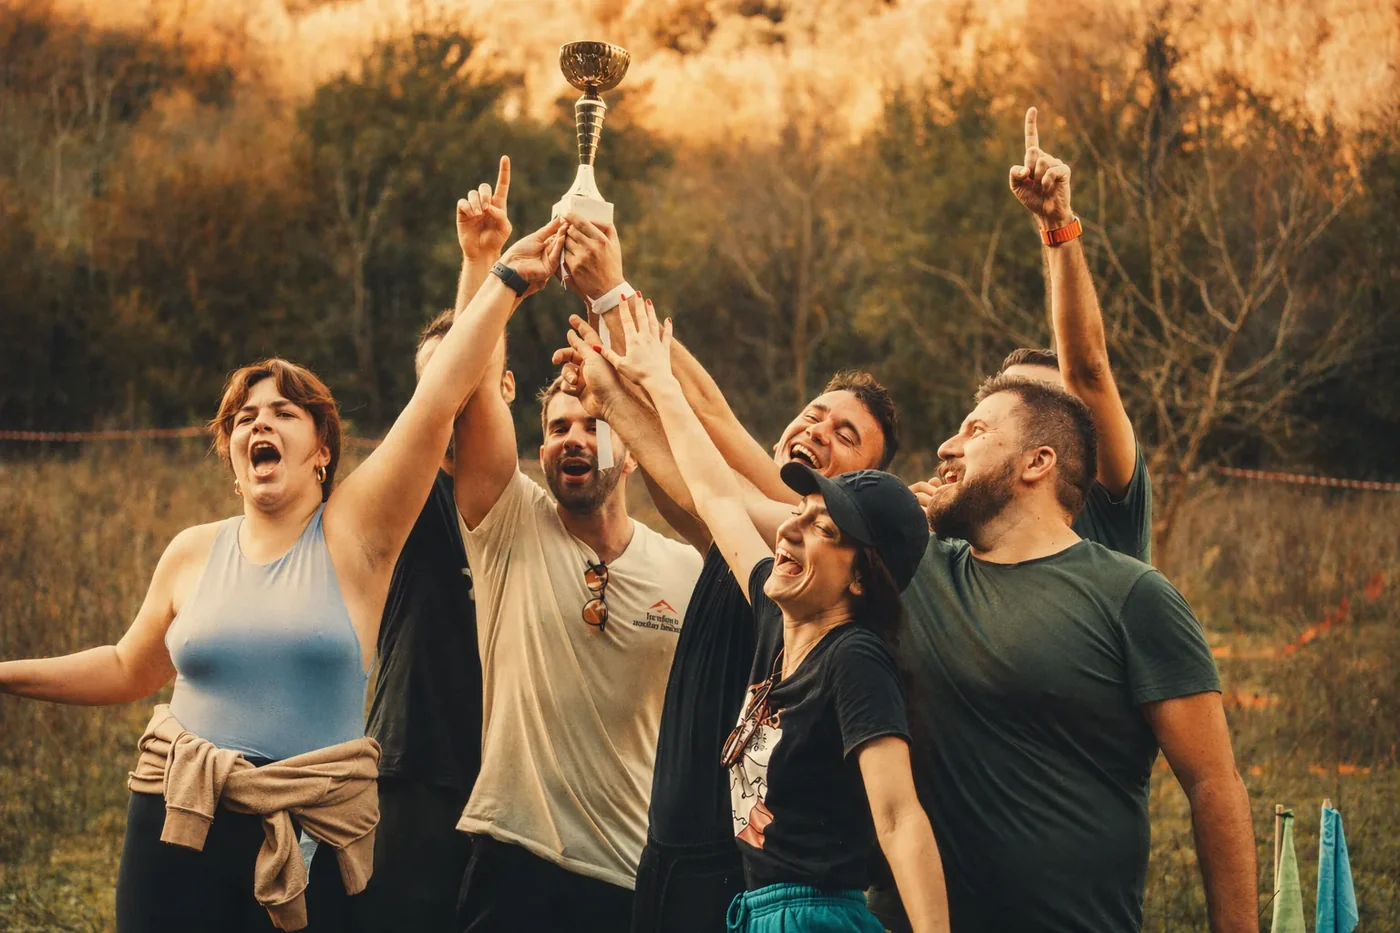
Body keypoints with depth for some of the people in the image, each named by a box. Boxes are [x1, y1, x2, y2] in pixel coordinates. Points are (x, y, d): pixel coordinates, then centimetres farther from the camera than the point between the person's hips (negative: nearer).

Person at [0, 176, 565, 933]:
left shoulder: (355, 535, -3)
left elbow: (435, 402, -11)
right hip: (180, 829, 3)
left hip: (312, 837, -3)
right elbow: (129, 669, 19)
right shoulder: (194, 553, 7)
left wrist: (507, 283, -15)